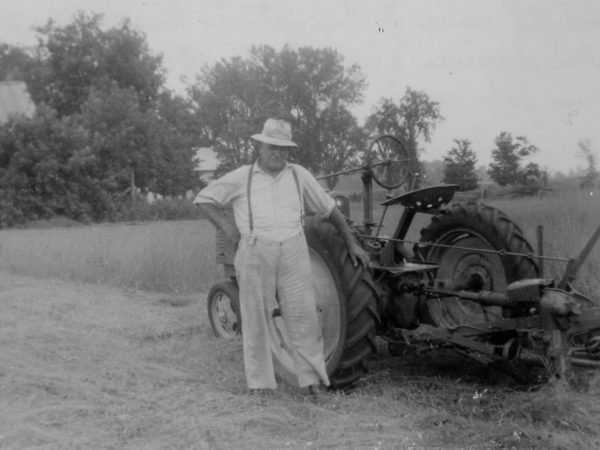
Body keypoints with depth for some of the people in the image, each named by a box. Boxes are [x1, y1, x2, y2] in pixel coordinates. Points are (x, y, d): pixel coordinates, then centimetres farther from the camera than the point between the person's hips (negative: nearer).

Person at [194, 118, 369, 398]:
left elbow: (330, 210, 16)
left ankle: (312, 378, 10)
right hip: (255, 255, -1)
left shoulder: (298, 175, 8)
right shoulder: (241, 178, 4)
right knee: (256, 319, 6)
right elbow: (203, 199, 12)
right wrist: (227, 228, 0)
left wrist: (352, 244, 16)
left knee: (303, 316, 0)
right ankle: (259, 382, 17)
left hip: (293, 254, 1)